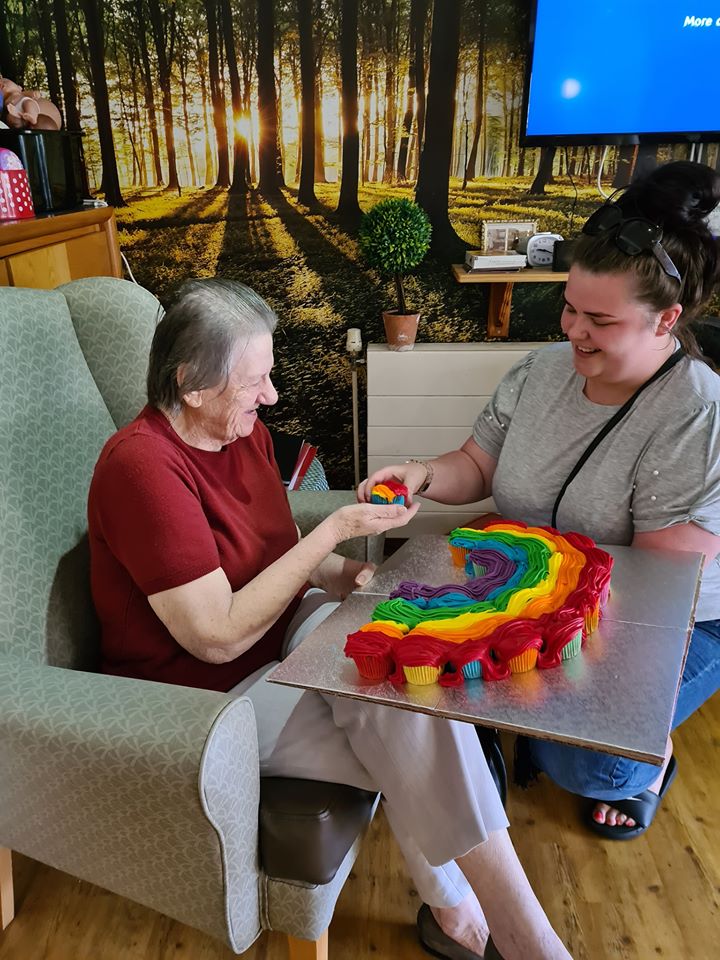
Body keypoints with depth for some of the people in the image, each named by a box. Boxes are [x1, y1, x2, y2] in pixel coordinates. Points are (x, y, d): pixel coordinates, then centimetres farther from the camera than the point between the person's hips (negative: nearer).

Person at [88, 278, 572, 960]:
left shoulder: (243, 430, 1)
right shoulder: (142, 466, -25)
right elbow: (220, 636, -26)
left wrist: (336, 573, -8)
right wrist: (335, 530, -24)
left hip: (277, 634, 7)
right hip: (207, 694, -7)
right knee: (414, 742, -20)